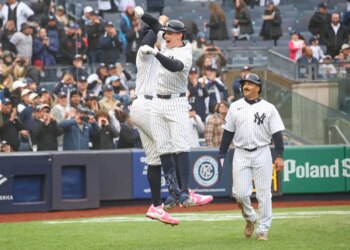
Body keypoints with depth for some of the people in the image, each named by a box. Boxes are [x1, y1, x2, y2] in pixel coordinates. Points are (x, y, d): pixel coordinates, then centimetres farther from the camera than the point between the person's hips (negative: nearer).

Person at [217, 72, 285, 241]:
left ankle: (263, 229, 7)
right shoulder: (235, 107, 8)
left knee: (264, 194, -2)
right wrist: (221, 155, 5)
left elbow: (277, 133, -2)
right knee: (240, 193, -5)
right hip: (241, 154, 2)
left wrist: (279, 156, -11)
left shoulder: (268, 108, 2)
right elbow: (228, 132, 10)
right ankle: (250, 218, 22)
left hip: (262, 153, -2)